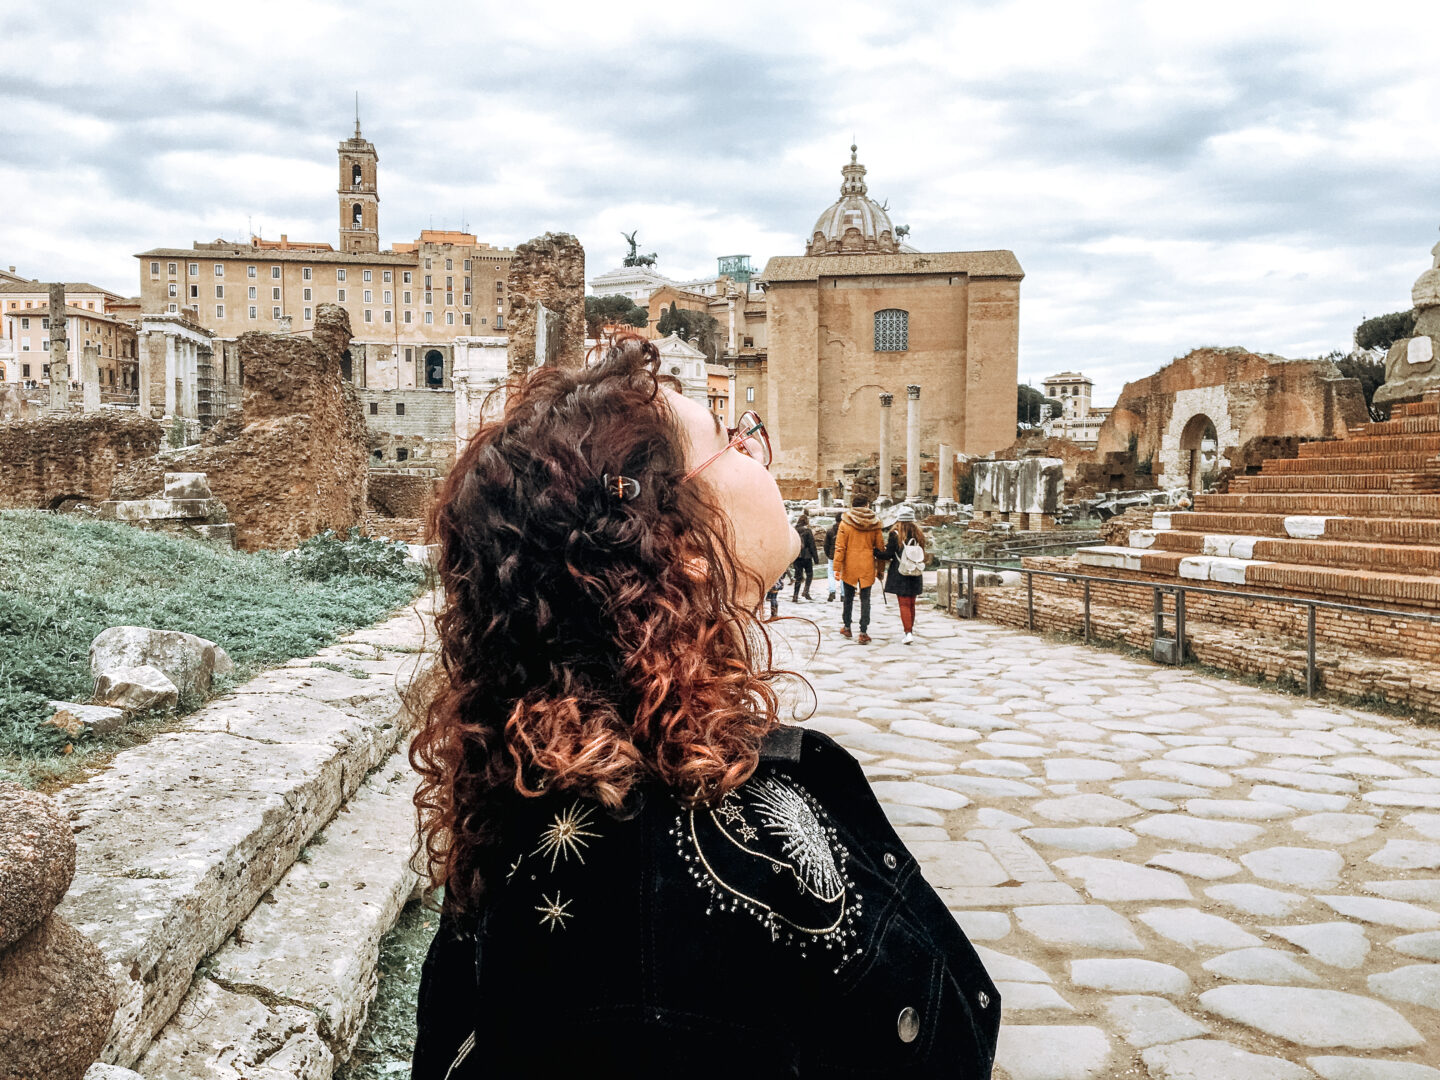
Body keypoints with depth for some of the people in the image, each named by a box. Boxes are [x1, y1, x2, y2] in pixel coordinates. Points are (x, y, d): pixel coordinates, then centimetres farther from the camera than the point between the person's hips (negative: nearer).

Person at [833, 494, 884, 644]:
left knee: (848, 597, 16)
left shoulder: (845, 522, -5)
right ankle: (863, 633, -2)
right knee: (865, 599, 3)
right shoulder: (874, 523, 0)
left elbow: (840, 547, -7)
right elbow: (879, 548, 5)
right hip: (867, 566, 0)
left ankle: (846, 627, 28)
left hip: (850, 566, 0)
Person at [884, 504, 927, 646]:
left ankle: (908, 632, -13)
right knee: (911, 603, 17)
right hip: (915, 575, 4)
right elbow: (922, 554, 10)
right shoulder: (919, 533, 3)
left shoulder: (895, 534, -11)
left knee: (904, 604, -3)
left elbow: (888, 554, -10)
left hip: (900, 574, -4)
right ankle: (910, 627, 30)